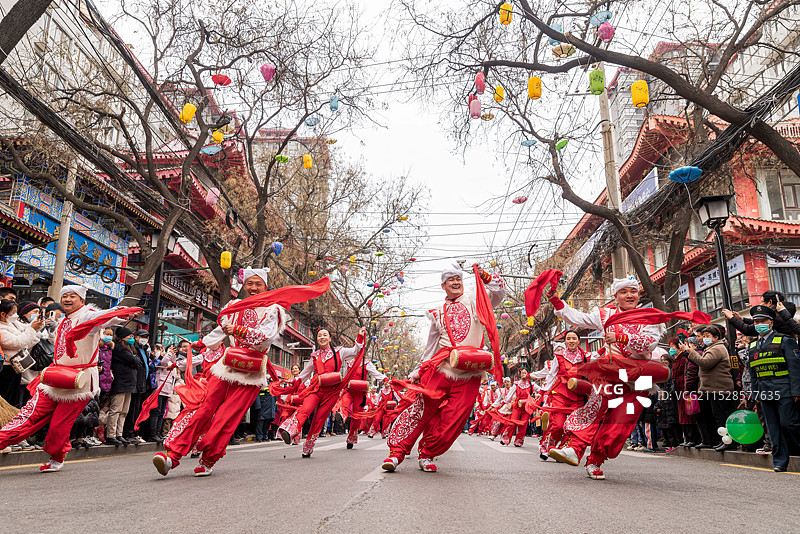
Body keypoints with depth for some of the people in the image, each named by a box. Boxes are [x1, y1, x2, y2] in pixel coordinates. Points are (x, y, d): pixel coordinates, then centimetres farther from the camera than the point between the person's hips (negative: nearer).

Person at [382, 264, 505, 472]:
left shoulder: (475, 300, 15)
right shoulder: (439, 314, 20)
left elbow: (499, 292, 0)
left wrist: (485, 277, -15)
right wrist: (419, 370, 20)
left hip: (469, 373, -1)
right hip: (440, 368, 1)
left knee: (453, 420, -3)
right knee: (420, 409, -5)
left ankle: (427, 455, 14)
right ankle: (397, 451, 5)